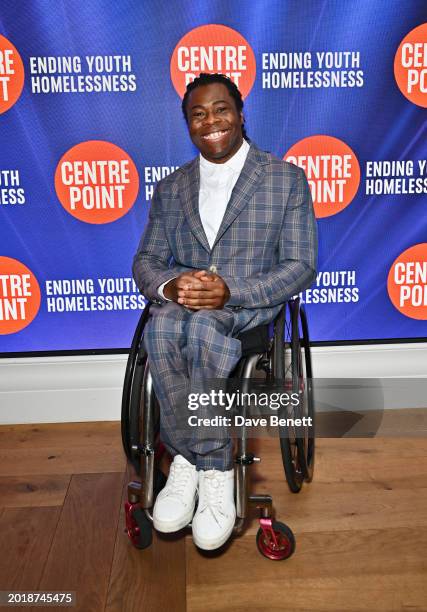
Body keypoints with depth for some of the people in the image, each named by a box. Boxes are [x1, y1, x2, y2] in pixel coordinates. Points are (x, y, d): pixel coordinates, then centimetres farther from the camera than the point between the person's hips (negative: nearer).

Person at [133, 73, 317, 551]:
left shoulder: (286, 179, 7)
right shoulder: (169, 189, 18)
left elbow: (300, 266, -1)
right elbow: (146, 260, 12)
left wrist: (230, 291, -18)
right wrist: (169, 286, -14)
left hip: (251, 310, -3)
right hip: (181, 305, 3)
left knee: (203, 326, -37)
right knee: (161, 328, -34)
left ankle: (189, 460, -18)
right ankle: (214, 468, -19)